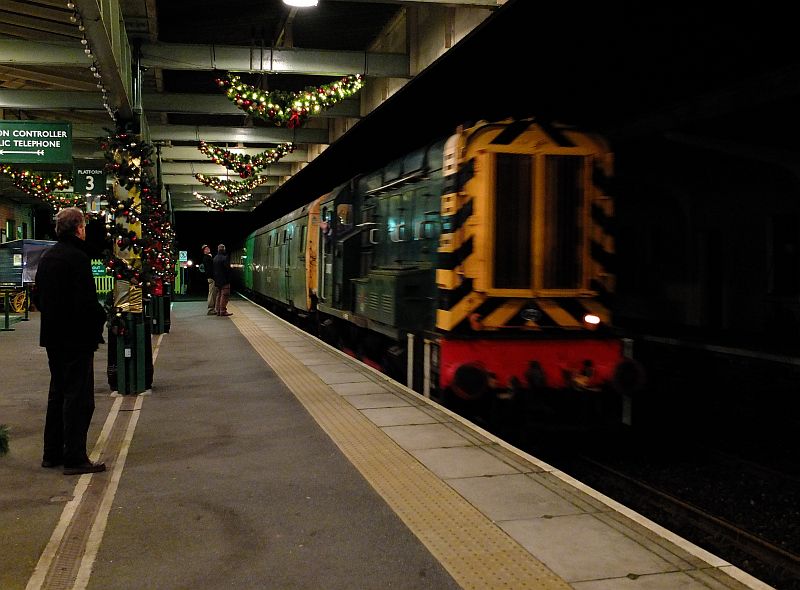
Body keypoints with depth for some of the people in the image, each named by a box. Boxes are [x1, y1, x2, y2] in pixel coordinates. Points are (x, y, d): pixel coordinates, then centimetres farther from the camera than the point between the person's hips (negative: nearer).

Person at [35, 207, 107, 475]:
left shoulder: (46, 257, 10)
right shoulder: (77, 257, -17)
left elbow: (39, 299, 16)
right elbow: (87, 301, -23)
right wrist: (101, 315, -7)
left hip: (53, 337, 9)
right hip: (77, 337, -9)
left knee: (58, 393, 17)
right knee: (79, 397, -2)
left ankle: (52, 453, 24)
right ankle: (75, 458, 0)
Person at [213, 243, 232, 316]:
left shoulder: (215, 258, 10)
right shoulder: (225, 257, -15)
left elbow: (213, 269, 13)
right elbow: (228, 268, -16)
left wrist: (215, 279, 16)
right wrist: (229, 279, -5)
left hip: (217, 280, 8)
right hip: (224, 280, -8)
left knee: (218, 295, 14)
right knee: (224, 295, -5)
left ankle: (218, 310, 17)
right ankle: (223, 311, -7)